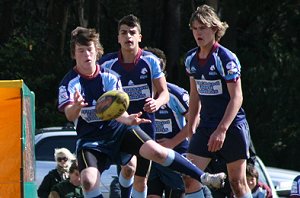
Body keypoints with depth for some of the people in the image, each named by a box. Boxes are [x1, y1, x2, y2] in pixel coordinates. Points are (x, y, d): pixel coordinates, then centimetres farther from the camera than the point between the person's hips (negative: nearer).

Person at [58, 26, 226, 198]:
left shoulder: (109, 76, -3)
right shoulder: (69, 83, -11)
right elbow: (70, 116, -25)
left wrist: (127, 119, -31)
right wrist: (77, 107, -50)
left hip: (118, 128, 2)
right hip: (90, 139, -1)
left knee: (155, 151, -19)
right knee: (88, 180, -25)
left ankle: (204, 177, -9)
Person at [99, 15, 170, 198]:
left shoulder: (150, 61, -3)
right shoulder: (108, 63, -5)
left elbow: (164, 93, 1)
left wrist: (157, 103, -20)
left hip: (145, 123, 2)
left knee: (141, 180, 8)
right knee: (130, 166, -27)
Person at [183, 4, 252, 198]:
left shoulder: (226, 58, -14)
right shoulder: (191, 58, 7)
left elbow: (237, 98, -16)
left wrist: (222, 130, -22)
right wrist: (191, 127, 15)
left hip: (232, 126, -6)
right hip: (206, 127, 6)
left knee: (238, 182, 0)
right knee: (190, 178, -7)